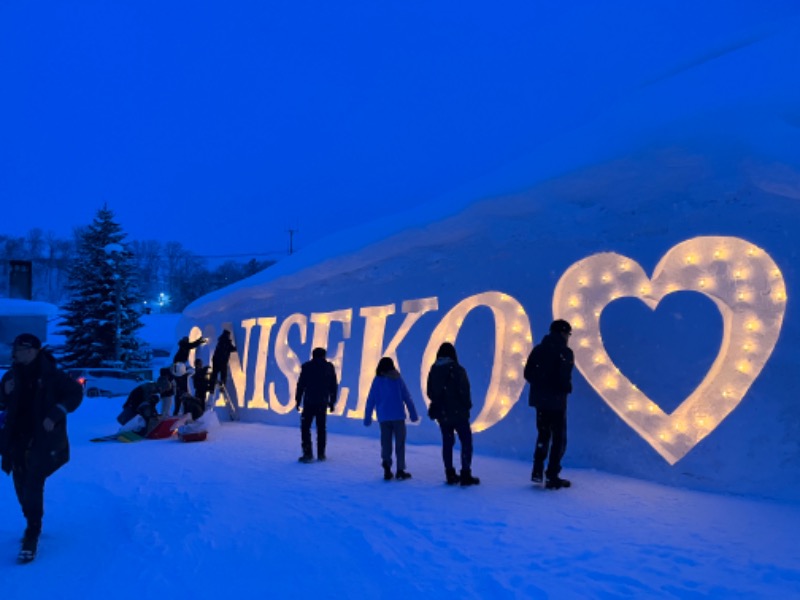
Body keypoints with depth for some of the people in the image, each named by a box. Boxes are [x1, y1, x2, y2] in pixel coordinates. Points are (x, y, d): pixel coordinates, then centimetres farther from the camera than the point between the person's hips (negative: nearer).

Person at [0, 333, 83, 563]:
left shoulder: (51, 375, -9)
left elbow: (75, 392, -5)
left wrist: (55, 414, -14)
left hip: (43, 439, -5)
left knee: (33, 485, -12)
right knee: (22, 486, 12)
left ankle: (32, 535, -5)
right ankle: (33, 524, 34)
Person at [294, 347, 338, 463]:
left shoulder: (307, 366, -2)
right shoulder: (329, 367, 6)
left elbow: (301, 384, -4)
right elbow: (334, 386, 8)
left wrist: (298, 400, 3)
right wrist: (332, 401, 15)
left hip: (309, 402, -3)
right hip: (323, 402, 3)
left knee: (305, 427, 1)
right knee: (321, 428, 13)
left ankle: (308, 454, -7)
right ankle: (321, 454, 17)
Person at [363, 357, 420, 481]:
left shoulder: (377, 381, 5)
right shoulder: (397, 379, 1)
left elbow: (370, 401, 4)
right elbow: (407, 398, 1)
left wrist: (367, 418, 9)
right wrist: (413, 414, 7)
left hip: (383, 417, 2)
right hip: (398, 416, -1)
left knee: (386, 443, 8)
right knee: (400, 443, 6)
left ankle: (387, 469, -8)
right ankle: (400, 470, 4)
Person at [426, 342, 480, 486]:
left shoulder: (433, 370, 2)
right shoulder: (457, 369, -13)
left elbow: (429, 392, 8)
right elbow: (464, 391, -13)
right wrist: (467, 406, 4)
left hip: (442, 413, 5)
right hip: (458, 412, -5)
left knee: (447, 442, 13)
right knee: (466, 442, 2)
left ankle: (450, 474, 16)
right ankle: (466, 475, -2)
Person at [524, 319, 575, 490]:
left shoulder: (538, 349, 6)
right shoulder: (565, 352, -12)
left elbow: (528, 374, 5)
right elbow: (565, 378, -19)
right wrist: (567, 388, 2)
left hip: (539, 399, 6)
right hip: (557, 401, -6)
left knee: (543, 435, 20)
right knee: (559, 439, 5)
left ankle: (537, 472, 17)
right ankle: (552, 477, 5)